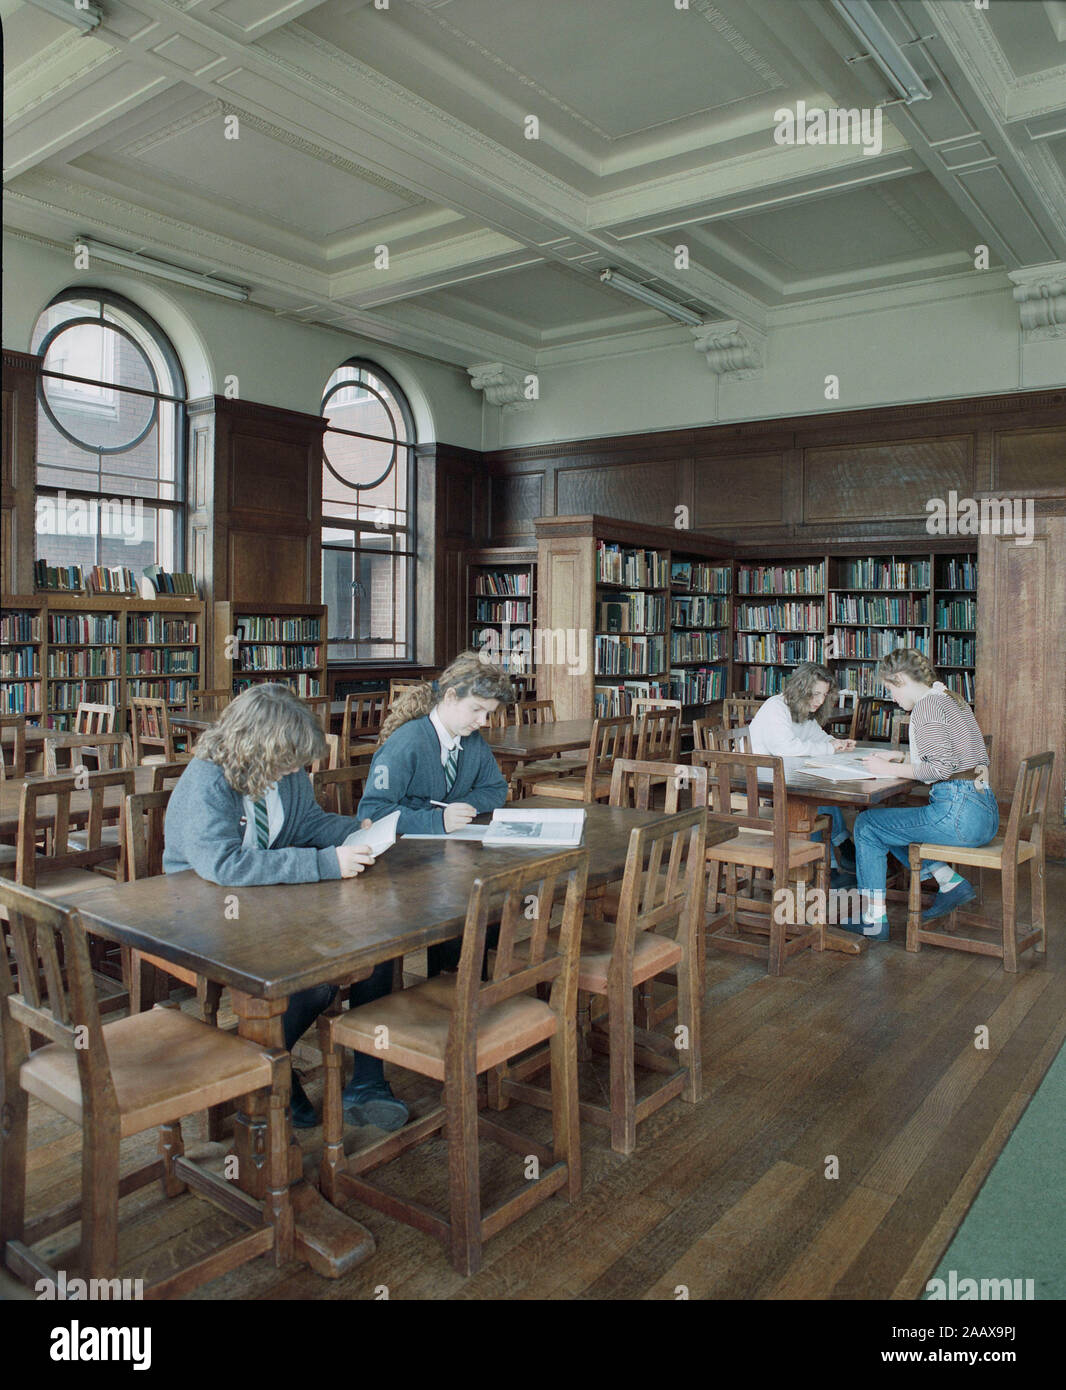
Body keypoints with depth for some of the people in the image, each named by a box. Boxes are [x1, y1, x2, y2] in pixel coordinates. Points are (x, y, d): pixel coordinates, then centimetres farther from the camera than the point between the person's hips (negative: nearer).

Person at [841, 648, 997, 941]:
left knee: (867, 825, 2)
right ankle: (951, 883, 15)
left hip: (959, 813, -10)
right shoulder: (952, 700, 18)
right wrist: (900, 759, 18)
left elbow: (942, 767, -20)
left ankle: (873, 919, 6)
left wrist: (890, 769, -10)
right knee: (888, 824, 24)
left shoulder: (926, 705, -12)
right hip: (984, 811, 10)